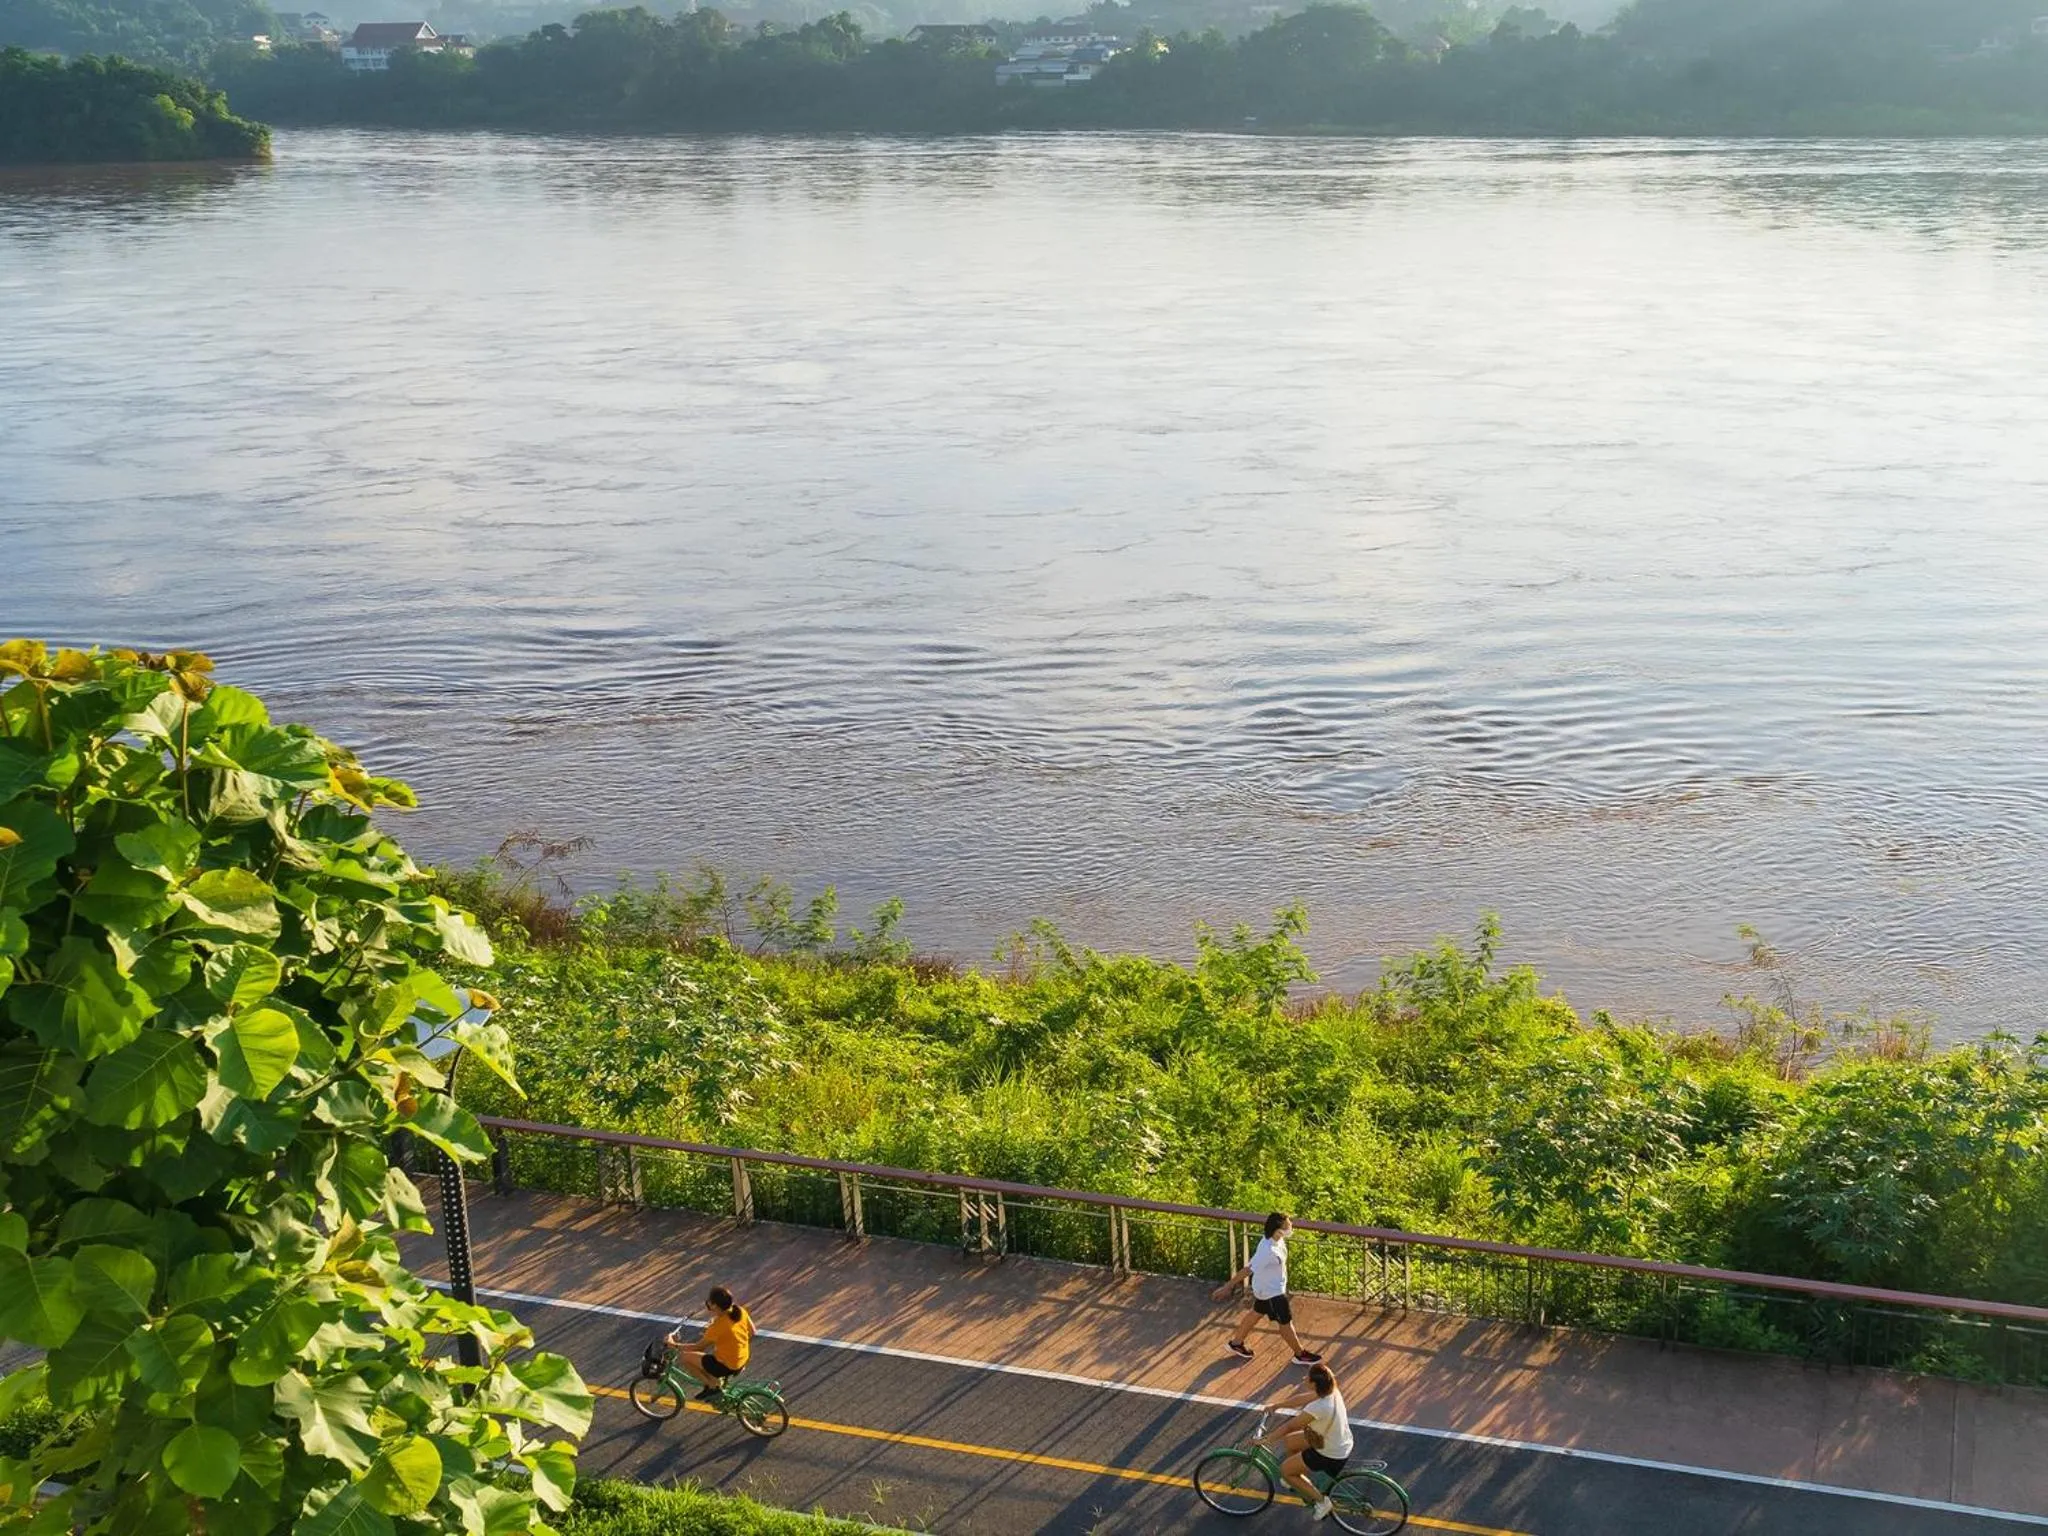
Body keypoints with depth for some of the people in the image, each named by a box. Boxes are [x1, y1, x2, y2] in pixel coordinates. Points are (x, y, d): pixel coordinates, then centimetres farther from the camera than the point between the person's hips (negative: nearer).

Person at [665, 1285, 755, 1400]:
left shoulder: (718, 1325, -25)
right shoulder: (741, 1312, -8)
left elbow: (698, 1347, -15)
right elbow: (752, 1333, 7)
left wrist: (675, 1345, -5)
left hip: (727, 1366, -8)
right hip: (742, 1361, 8)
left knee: (684, 1356, -1)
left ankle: (713, 1386, 5)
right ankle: (716, 1381, 23)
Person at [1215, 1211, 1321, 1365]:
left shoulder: (1276, 1240, -12)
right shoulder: (1268, 1251, -39)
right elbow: (1248, 1270, -35)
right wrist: (1228, 1286, -30)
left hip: (1268, 1287, 9)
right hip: (1272, 1292, -9)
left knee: (1256, 1313, 26)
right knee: (1285, 1322, 11)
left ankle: (1236, 1343, 44)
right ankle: (1300, 1354, 31)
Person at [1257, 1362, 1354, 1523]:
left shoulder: (1317, 1408, -35)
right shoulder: (1332, 1392, -12)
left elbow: (1289, 1426, -23)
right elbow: (1300, 1399, 5)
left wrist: (1265, 1440, -11)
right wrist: (1276, 1405, 10)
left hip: (1330, 1456, -8)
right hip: (1342, 1444, 8)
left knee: (1285, 1469, 8)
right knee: (1288, 1441, 20)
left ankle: (1320, 1500, 16)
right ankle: (1301, 1481, 39)